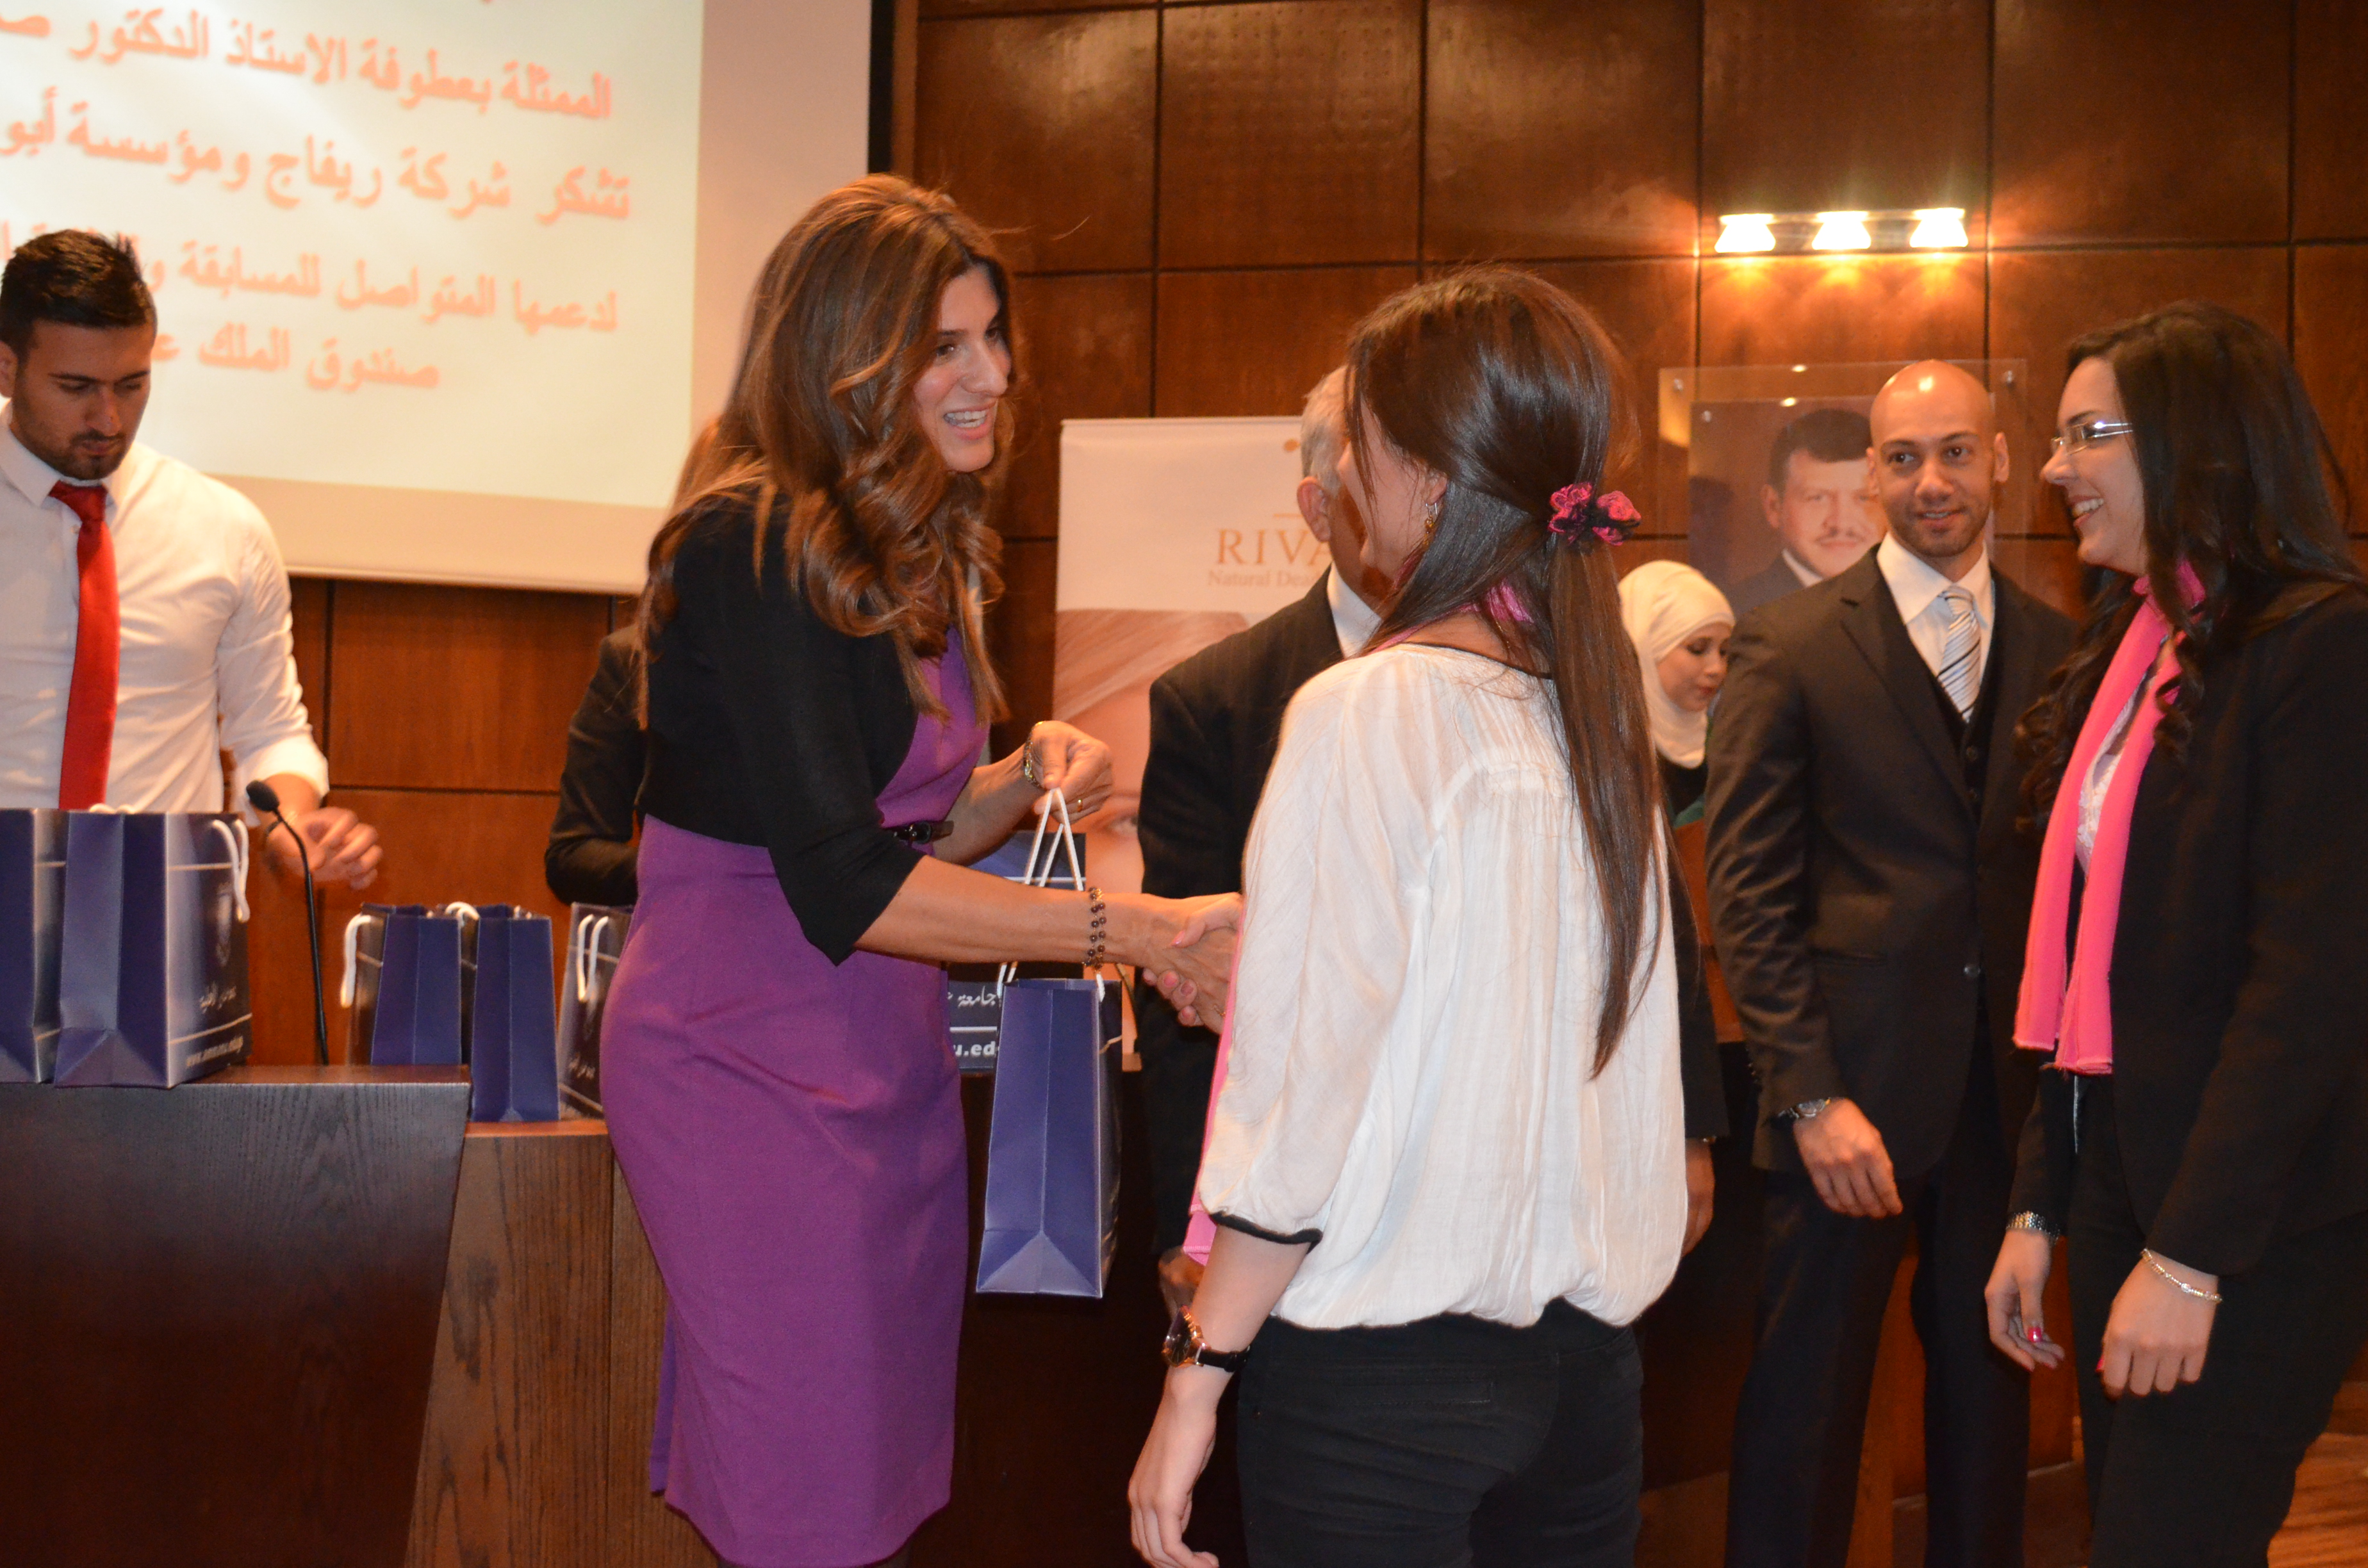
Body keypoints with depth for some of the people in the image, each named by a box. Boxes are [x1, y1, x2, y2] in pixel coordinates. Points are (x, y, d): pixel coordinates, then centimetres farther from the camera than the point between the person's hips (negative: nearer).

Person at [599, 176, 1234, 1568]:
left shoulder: (913, 552, 10)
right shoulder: (753, 553, -17)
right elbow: (843, 888, -24)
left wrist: (1028, 779, -2)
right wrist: (1134, 930, -26)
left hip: (884, 1047, 8)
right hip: (749, 1051, -8)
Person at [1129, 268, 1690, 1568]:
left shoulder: (1366, 713, -14)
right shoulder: (1599, 710, 4)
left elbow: (1304, 1094, -16)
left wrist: (1197, 1372, -9)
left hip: (1380, 1368, -6)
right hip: (1582, 1353, 6)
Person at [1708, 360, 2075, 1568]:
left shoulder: (2058, 650, 8)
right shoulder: (1788, 646, -2)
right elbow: (1748, 889, -5)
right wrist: (1813, 1096, -12)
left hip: (2012, 1093, 3)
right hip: (1852, 1086, -3)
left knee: (1988, 1397, 13)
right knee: (1806, 1408, 3)